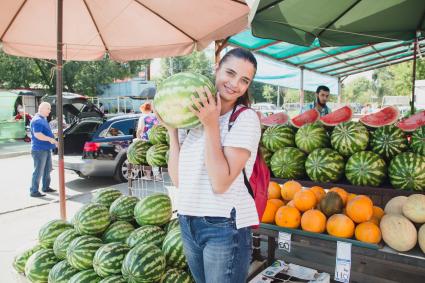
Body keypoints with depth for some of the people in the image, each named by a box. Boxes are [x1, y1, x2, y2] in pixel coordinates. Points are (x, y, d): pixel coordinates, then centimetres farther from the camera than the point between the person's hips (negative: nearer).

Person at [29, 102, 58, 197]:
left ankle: (46, 187, 29)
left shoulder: (43, 119, 16)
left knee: (47, 169, 17)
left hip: (46, 148, 10)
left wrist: (53, 140, 19)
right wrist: (50, 139, -26)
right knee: (38, 171, -5)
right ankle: (34, 191, 2)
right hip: (39, 149, -10)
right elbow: (37, 134, -25)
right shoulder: (37, 120, -16)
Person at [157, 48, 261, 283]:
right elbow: (178, 179, -1)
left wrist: (211, 126, -22)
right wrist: (172, 129, -5)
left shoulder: (246, 119, -12)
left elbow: (221, 183, -20)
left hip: (225, 226, -5)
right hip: (187, 222, 6)